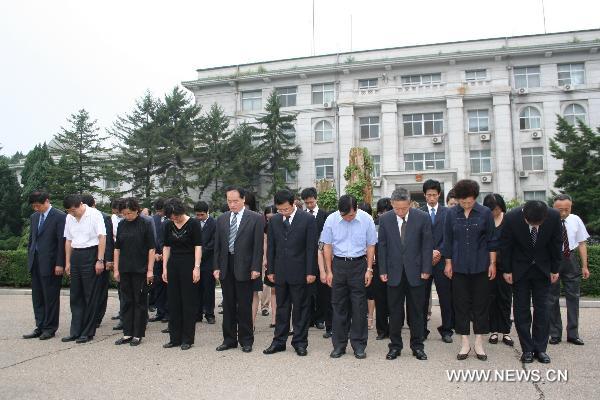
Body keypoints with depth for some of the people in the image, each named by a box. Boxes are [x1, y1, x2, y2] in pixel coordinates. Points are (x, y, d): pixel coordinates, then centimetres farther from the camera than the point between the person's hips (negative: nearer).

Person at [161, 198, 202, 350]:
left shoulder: (193, 224, -9)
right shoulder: (168, 225, 6)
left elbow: (198, 246, -10)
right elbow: (166, 247, 10)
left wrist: (197, 267, -16)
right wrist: (164, 268, 5)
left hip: (188, 265, -5)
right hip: (173, 265, 5)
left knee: (188, 302, 1)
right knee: (173, 302, 9)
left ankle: (187, 339, 10)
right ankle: (175, 338, 18)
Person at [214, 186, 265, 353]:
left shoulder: (256, 218, -4)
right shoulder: (222, 219, 9)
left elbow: (258, 245, -7)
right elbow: (217, 245, 11)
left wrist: (255, 268, -12)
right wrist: (217, 267, 4)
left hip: (244, 268, -4)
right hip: (226, 267, 4)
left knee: (244, 306, 4)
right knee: (228, 305, 11)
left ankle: (246, 340, 17)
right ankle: (229, 339, 23)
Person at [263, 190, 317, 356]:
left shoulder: (307, 219, -6)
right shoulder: (274, 221, 6)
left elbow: (311, 247, -7)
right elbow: (271, 247, 10)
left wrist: (311, 272, -10)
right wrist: (270, 270, 6)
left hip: (299, 272, -3)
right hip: (280, 272, 4)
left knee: (300, 308, 6)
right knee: (282, 308, 12)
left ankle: (300, 342, 16)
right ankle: (279, 341, 21)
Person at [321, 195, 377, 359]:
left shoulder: (366, 219, -8)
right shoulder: (331, 219, -6)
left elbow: (370, 246, 2)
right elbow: (327, 246, 1)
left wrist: (369, 270, -1)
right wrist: (329, 271, 1)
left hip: (359, 264, -1)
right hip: (338, 264, 1)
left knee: (359, 307, 2)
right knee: (338, 306, 7)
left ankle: (359, 345, 14)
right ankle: (339, 345, 18)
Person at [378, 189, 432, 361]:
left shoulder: (422, 217, -5)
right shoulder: (385, 219, -2)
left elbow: (427, 245, -2)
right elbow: (382, 246, 3)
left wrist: (426, 270, -6)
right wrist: (382, 271, -1)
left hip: (416, 272, -1)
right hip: (394, 272, 1)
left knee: (417, 311, 9)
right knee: (395, 312, 7)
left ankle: (417, 346, 22)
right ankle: (395, 345, 20)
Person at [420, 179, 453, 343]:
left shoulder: (447, 212, 6)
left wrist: (439, 252, -9)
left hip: (442, 260, 0)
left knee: (446, 296, 4)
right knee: (422, 297, 5)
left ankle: (446, 330, 15)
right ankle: (421, 330, 14)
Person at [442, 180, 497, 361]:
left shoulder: (485, 213, -4)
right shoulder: (451, 214, -1)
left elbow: (491, 240, 2)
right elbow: (448, 240, 5)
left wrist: (492, 263, 0)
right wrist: (448, 263, 3)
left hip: (480, 266, -1)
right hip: (459, 266, 1)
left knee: (481, 303, 6)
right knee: (461, 304, 5)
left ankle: (479, 343, 19)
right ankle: (465, 343, 17)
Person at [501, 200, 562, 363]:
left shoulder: (554, 216, -20)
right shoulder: (511, 217, -25)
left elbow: (556, 244, -5)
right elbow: (505, 245, -11)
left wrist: (555, 269, 0)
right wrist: (507, 270, -6)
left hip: (543, 268, 1)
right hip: (520, 269, -1)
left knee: (542, 308, 3)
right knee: (521, 309, 1)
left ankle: (540, 348, 13)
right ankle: (527, 349, 9)